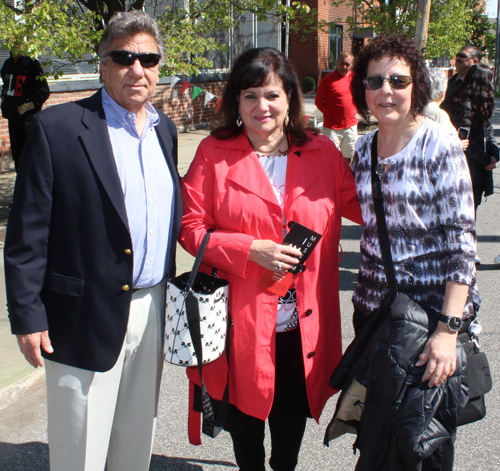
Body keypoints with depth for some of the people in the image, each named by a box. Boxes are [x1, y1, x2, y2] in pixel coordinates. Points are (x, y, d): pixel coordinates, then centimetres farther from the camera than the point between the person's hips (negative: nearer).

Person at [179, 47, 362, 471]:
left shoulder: (322, 152, 3)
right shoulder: (213, 153, -3)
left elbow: (361, 208, 11)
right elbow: (191, 228, -6)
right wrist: (250, 249, -17)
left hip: (305, 322, 2)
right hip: (242, 319, -1)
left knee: (292, 419, 17)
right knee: (246, 417, 18)